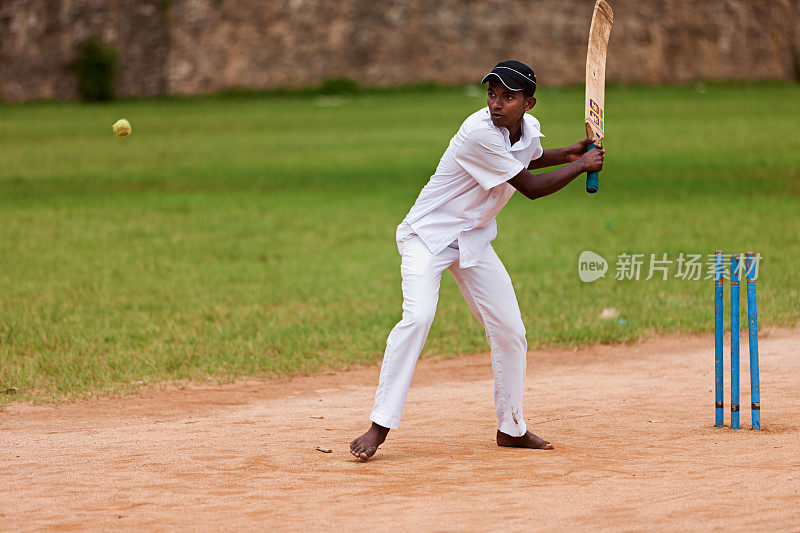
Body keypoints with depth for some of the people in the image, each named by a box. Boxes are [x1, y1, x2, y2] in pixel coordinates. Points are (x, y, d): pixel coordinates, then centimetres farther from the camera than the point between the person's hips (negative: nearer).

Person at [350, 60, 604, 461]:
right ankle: (379, 427, -24)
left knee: (510, 332, 4)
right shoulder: (479, 133, -27)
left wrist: (566, 154, 11)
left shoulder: (528, 128, -1)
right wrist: (582, 165, -7)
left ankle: (511, 428, 21)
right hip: (428, 234, -8)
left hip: (474, 242, 8)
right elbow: (531, 187, -19)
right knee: (418, 316, -27)